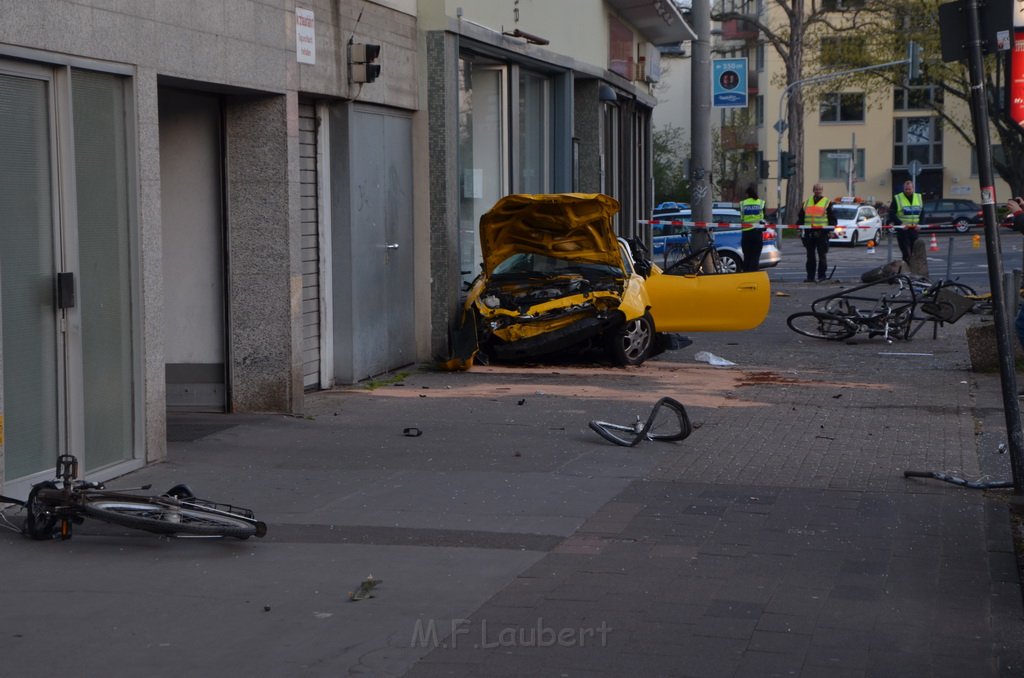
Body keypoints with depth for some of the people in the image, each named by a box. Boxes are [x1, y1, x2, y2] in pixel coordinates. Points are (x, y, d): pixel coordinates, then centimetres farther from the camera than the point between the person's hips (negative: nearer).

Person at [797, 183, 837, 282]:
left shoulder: (827, 203, 3)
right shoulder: (807, 203, 15)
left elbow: (832, 218, 0)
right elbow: (800, 216, 18)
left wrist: (831, 230, -9)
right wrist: (800, 229, 11)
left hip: (822, 233, -4)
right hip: (809, 232, 4)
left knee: (822, 256, -1)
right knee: (810, 256, 6)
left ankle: (822, 276, 4)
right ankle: (810, 276, 10)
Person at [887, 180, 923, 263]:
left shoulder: (919, 198, 10)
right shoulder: (897, 199, -3)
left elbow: (922, 213, 15)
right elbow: (891, 214, -6)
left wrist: (919, 224, -2)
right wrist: (900, 224, -17)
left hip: (914, 229, 4)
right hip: (902, 230, -4)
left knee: (915, 252, 5)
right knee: (906, 253, -9)